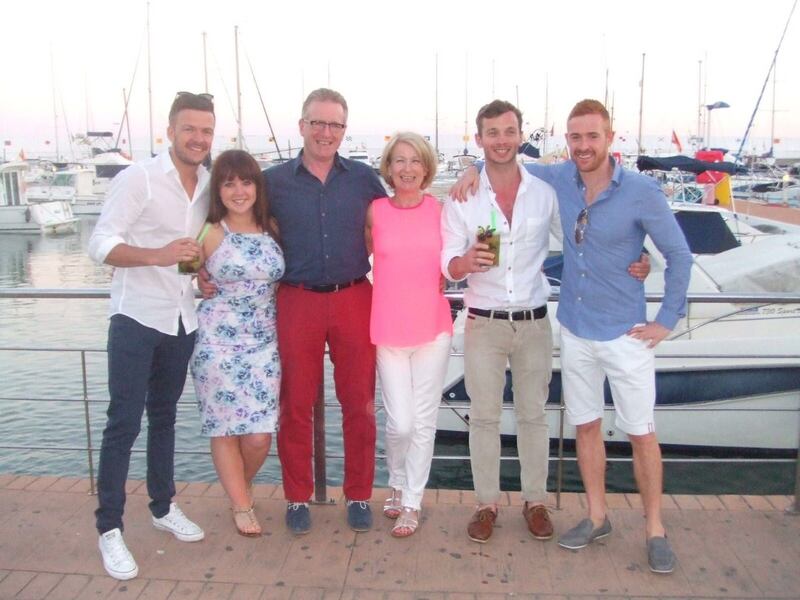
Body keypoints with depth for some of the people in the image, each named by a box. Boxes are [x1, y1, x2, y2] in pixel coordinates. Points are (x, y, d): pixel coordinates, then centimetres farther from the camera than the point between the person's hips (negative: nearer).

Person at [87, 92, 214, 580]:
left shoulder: (210, 185, 4)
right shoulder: (138, 178, -12)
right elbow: (101, 244, -17)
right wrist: (158, 255, -32)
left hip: (184, 320, 5)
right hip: (136, 318, -5)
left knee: (164, 415, 17)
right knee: (124, 422, -2)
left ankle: (164, 506, 31)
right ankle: (110, 528, 9)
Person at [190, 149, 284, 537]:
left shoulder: (272, 229, 6)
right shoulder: (210, 234, -3)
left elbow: (285, 279, 15)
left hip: (264, 342, 3)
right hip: (218, 341, -2)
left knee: (260, 436, 0)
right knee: (226, 428, 4)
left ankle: (240, 486, 33)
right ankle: (242, 506, 26)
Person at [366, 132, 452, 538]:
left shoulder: (439, 209, 3)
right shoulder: (375, 211, 0)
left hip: (433, 327, 1)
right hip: (388, 330, -1)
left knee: (424, 420, 7)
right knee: (400, 423, -2)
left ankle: (412, 503, 25)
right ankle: (397, 484, 30)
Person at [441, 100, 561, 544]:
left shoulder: (546, 192, 0)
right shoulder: (462, 200, -1)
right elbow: (449, 268, -2)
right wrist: (467, 261, -24)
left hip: (534, 322, 1)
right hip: (484, 323, 0)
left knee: (533, 414, 11)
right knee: (484, 417, 8)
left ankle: (536, 501, 26)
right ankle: (487, 503, 22)